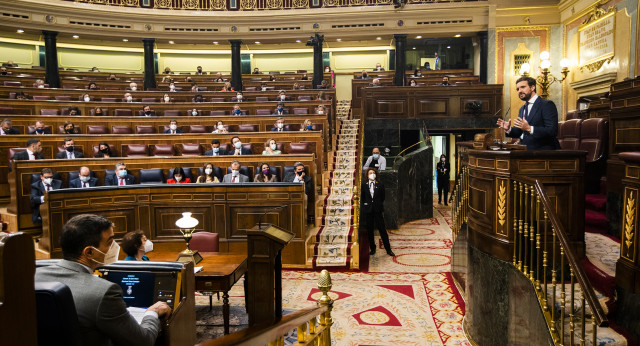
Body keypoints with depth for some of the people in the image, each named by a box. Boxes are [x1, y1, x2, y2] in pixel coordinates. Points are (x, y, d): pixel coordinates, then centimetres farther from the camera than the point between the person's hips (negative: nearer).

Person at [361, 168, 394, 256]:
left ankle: (388, 249, 6)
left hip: (378, 210, -1)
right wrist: (362, 210, 4)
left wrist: (382, 210, 2)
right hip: (367, 211, 1)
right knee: (369, 230, 7)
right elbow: (362, 198, 9)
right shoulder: (364, 185, 6)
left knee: (382, 229, -1)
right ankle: (372, 248, 20)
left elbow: (382, 198, 7)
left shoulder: (380, 185, 4)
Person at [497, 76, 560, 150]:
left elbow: (553, 131, -15)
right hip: (525, 151, 6)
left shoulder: (547, 105, -5)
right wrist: (508, 129, 0)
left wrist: (529, 128, -25)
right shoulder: (522, 109, 18)